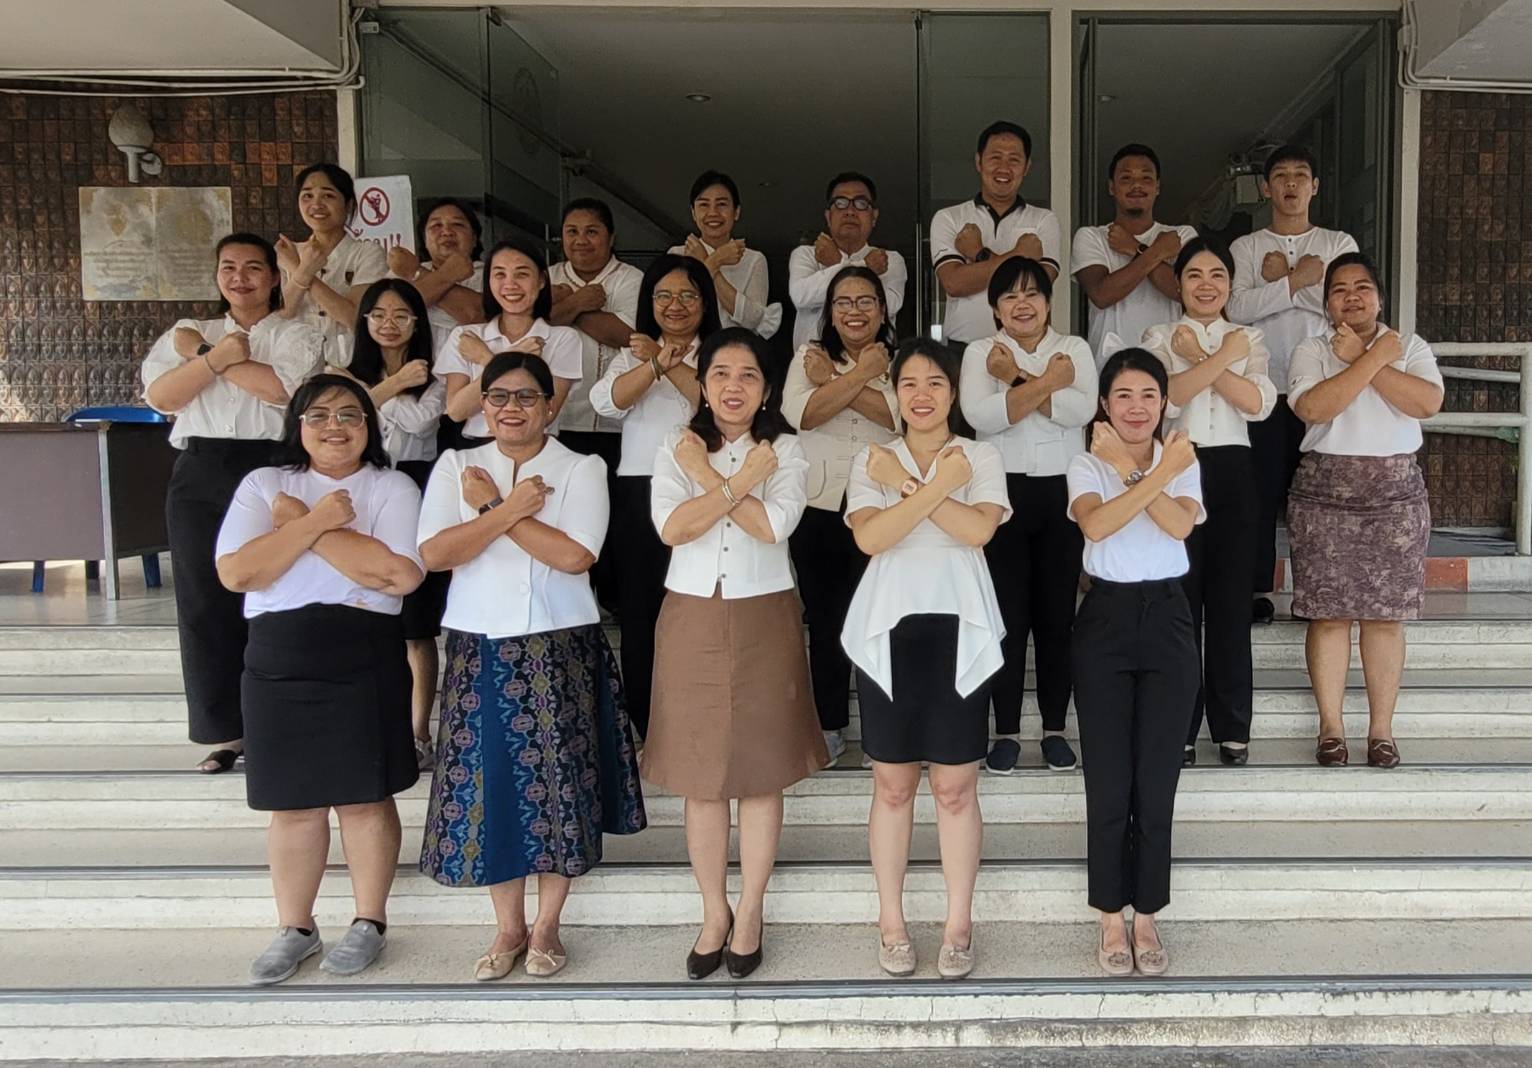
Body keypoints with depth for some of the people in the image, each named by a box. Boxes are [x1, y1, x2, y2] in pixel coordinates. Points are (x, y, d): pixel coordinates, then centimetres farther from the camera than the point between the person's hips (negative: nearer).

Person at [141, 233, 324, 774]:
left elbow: (279, 387, -12)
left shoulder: (296, 334, 7)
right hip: (200, 473, 4)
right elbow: (160, 397, 2)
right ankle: (226, 729, 14)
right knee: (205, 602, 4)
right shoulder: (187, 333, 17)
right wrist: (216, 356, -11)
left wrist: (200, 353, -4)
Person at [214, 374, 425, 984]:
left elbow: (402, 574, -16)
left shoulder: (390, 488, 2)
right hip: (278, 659, 2)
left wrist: (302, 524, -11)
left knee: (364, 796, 5)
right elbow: (236, 573, -6)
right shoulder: (264, 485, 9)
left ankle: (369, 922, 22)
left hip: (363, 658, -2)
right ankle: (295, 929, 25)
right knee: (293, 803, 10)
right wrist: (316, 521, -13)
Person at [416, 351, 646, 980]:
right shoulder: (455, 467, 7)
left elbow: (576, 555, -15)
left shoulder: (581, 469, 1)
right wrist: (512, 508, -15)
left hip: (559, 649, -2)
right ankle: (508, 928, 23)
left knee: (556, 785, 2)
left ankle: (547, 927, 20)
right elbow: (433, 553, -7)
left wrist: (492, 508, -11)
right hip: (479, 650, 2)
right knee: (487, 784, 5)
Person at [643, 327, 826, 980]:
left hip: (763, 619, -1)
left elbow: (775, 525, -15)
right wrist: (740, 481, -15)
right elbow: (671, 528, -12)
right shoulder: (675, 450, 5)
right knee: (700, 776, 6)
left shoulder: (785, 451, 2)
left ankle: (750, 913, 20)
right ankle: (714, 913, 22)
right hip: (692, 618, 1)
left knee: (761, 772, 5)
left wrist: (708, 475, -11)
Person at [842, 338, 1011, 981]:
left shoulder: (981, 457, 7)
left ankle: (958, 925, 16)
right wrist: (939, 486, -14)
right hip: (888, 630, 1)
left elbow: (978, 528, -12)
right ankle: (891, 922, 19)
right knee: (892, 785, 7)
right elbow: (870, 536, -10)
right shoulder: (871, 461, 8)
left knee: (956, 787, 3)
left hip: (959, 631, 0)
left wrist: (906, 483, -12)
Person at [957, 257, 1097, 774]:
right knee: (1008, 614, 1)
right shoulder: (980, 352, 6)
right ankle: (1006, 731, 12)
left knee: (1057, 613, 5)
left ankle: (1055, 728, 18)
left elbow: (1083, 409, -11)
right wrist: (1046, 382, -11)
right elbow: (981, 415, -13)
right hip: (1002, 490, -1)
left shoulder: (1074, 348, 9)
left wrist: (1018, 380, -11)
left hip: (1062, 491, 1)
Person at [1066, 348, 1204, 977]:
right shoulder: (1086, 465, 2)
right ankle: (1111, 920, 16)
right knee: (1108, 783, 2)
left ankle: (1146, 918, 19)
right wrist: (1157, 472, -22)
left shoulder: (1182, 461, 6)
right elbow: (1096, 524, -19)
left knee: (1157, 782, 4)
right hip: (1106, 618, -1)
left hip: (1167, 618, 1)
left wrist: (1128, 466, -20)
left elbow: (1179, 524, -14)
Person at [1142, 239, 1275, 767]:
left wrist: (1199, 357, -8)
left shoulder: (1249, 338, 14)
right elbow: (1166, 398, -12)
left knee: (1231, 601, 3)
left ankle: (1232, 728, 13)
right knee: (1179, 600, -2)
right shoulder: (1159, 337, 7)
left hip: (1232, 471, 2)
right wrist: (1222, 356, -10)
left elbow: (1259, 403, -5)